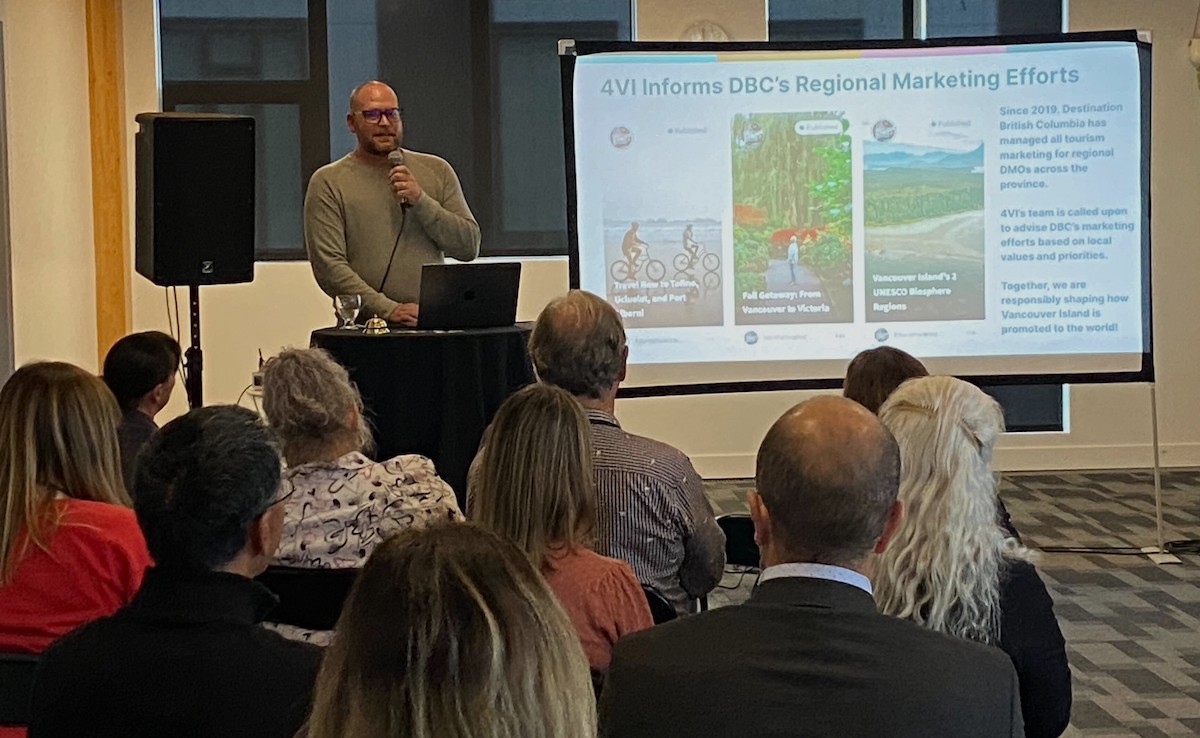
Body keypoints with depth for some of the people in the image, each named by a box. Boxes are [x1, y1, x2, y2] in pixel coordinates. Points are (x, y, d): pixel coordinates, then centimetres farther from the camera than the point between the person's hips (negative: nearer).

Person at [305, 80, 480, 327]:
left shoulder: (436, 170, 16)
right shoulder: (328, 182, 5)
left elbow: (470, 247, 10)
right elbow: (328, 266, -4)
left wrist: (421, 201, -3)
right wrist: (388, 309, -15)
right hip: (366, 327, -2)